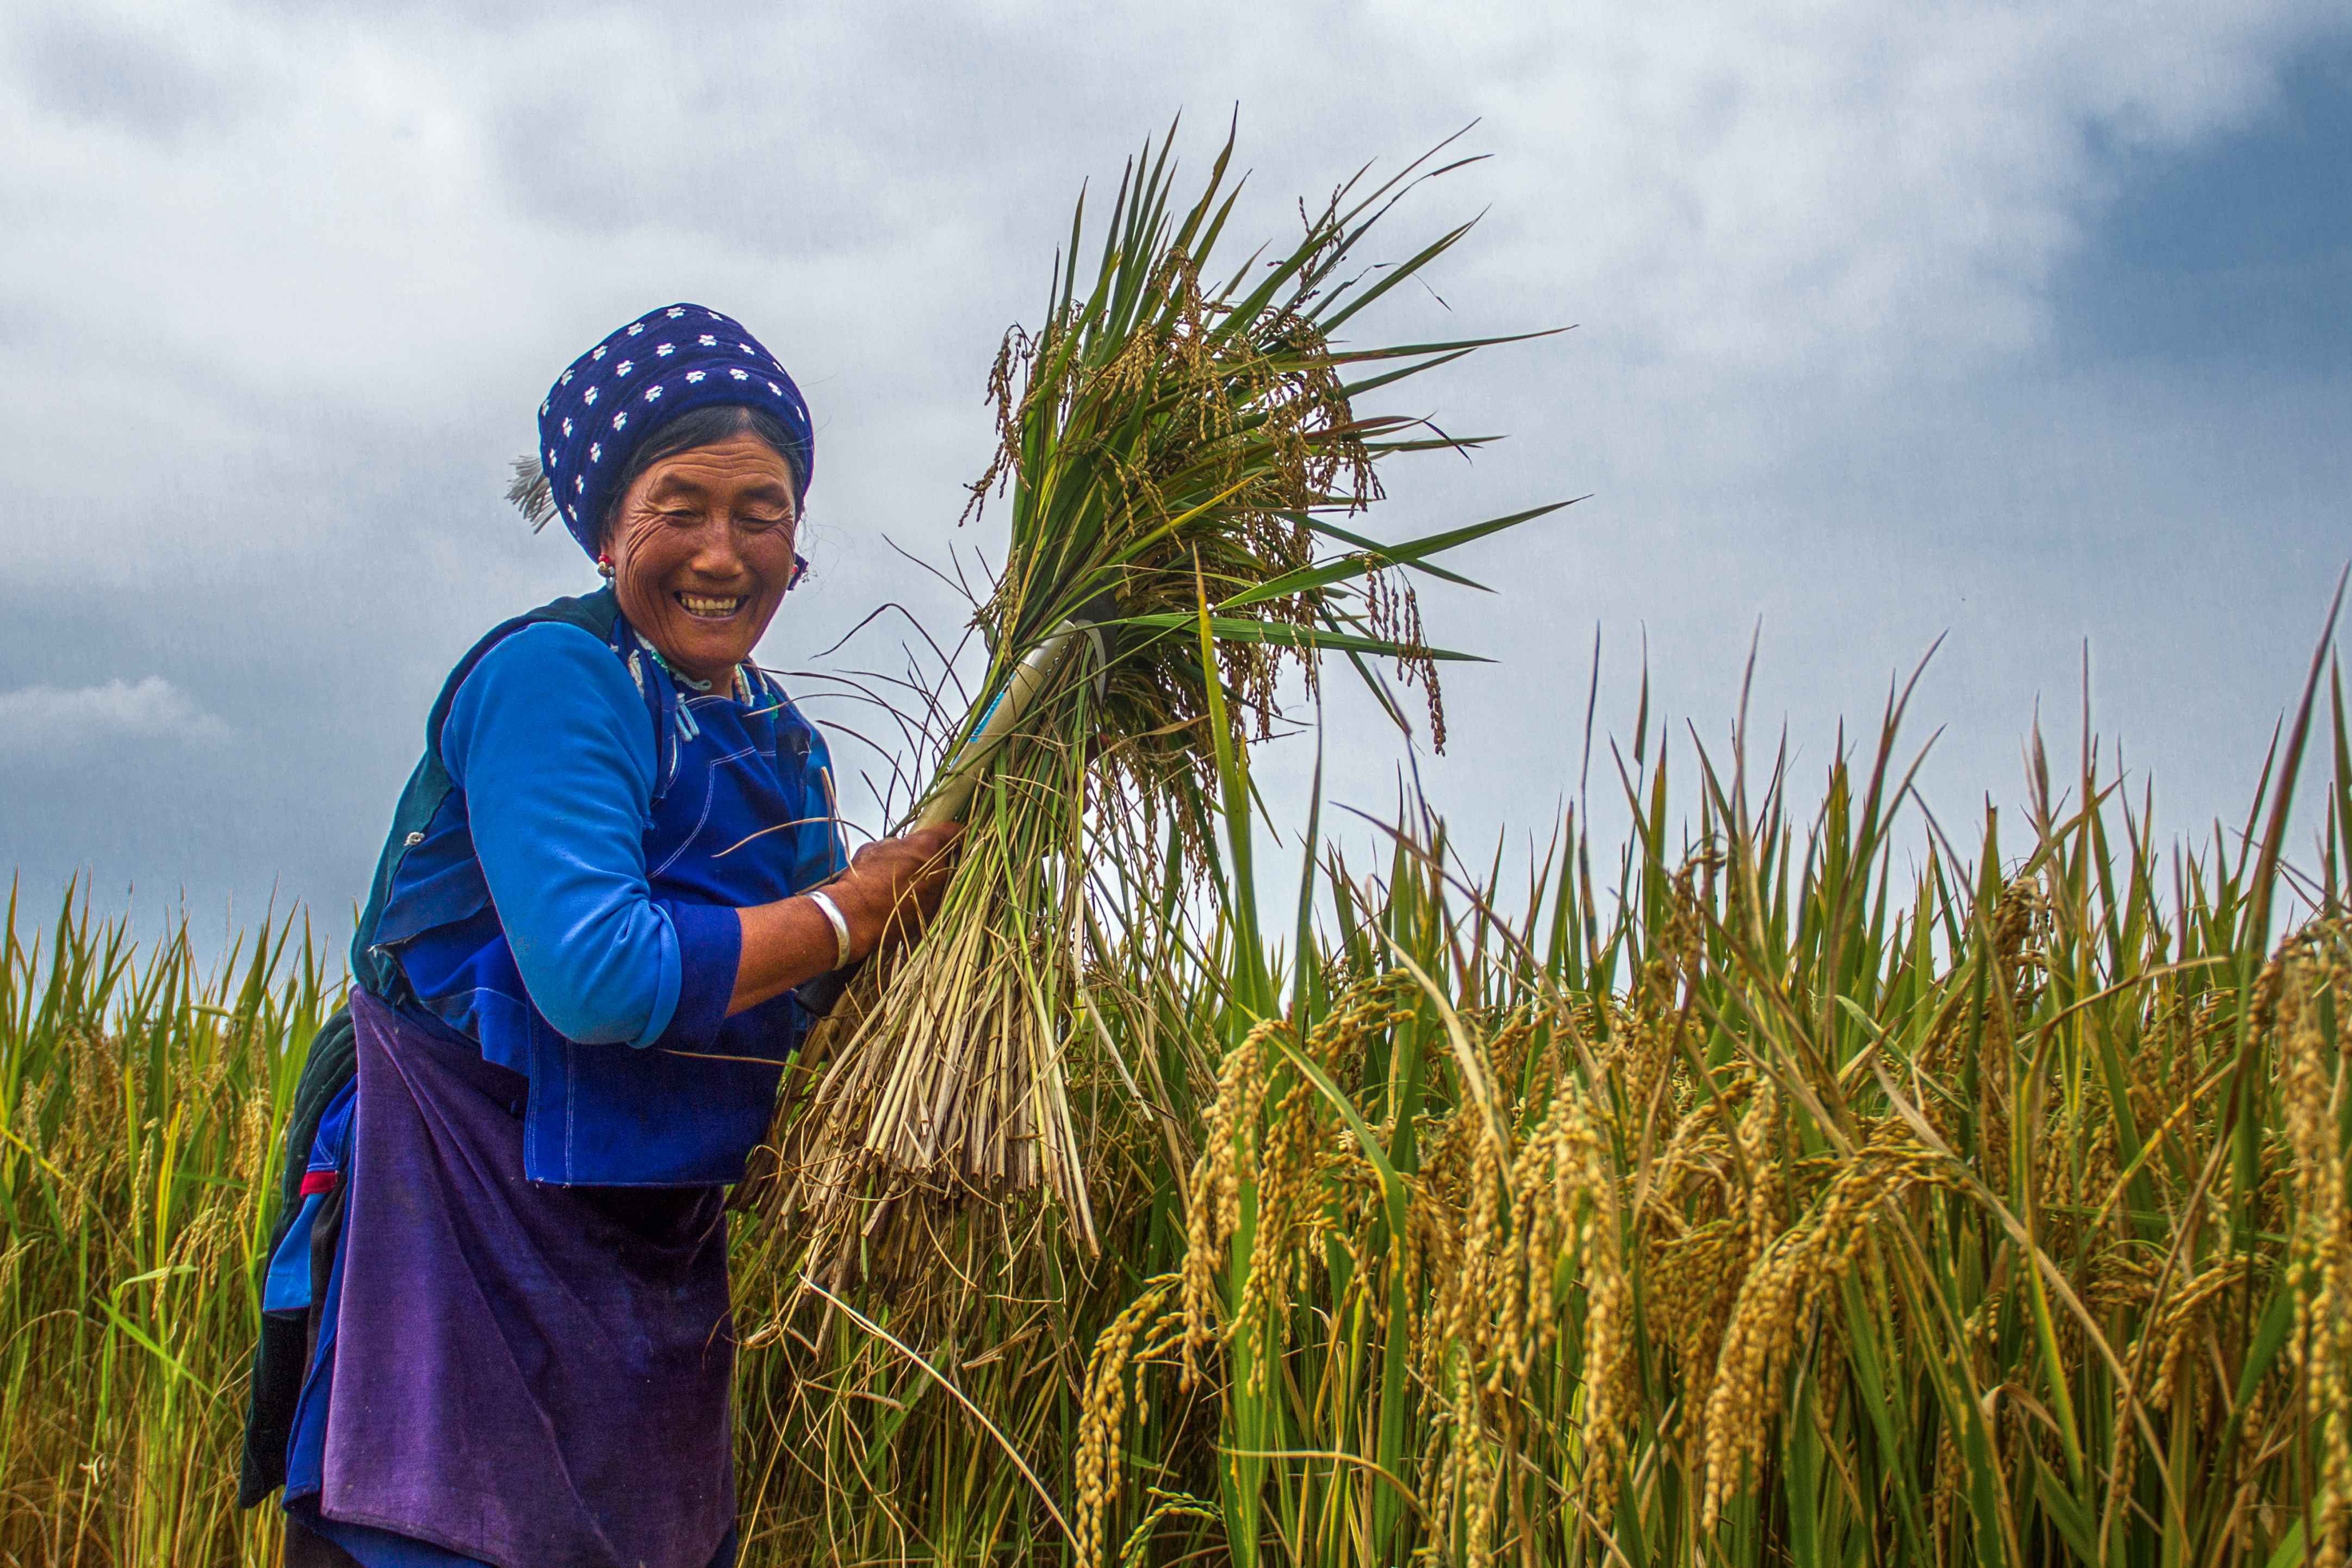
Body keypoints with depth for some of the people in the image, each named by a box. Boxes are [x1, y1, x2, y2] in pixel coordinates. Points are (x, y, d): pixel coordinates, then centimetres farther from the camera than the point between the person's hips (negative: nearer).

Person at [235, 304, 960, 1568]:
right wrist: (849, 912, -17)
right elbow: (599, 976, -28)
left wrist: (933, 886, -6)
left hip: (658, 1262, 8)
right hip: (468, 1231, -8)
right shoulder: (552, 676, -16)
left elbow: (788, 1009, 12)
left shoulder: (786, 748, 10)